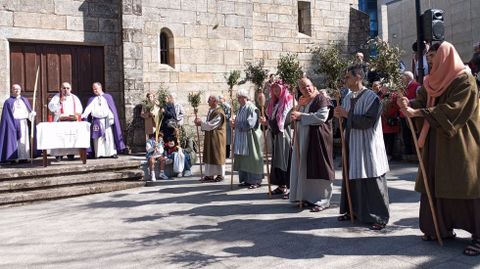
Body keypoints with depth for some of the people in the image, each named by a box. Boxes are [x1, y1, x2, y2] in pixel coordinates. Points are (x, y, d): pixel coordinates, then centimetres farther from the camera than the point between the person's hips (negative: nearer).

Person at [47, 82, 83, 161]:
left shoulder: (74, 97, 18)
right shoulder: (57, 97, 9)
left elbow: (79, 108, 18)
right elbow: (51, 107, -3)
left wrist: (77, 114, -2)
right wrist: (60, 102, -17)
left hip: (72, 121, 2)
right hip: (60, 121, -2)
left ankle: (71, 154, -1)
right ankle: (59, 155, -9)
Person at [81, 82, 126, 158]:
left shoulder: (108, 97, 9)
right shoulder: (92, 99, 14)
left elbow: (112, 108, 3)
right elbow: (88, 108, -2)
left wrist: (111, 118, -8)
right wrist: (84, 115, -20)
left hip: (106, 120, -2)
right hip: (96, 121, 2)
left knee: (109, 137, -4)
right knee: (98, 138, 0)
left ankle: (112, 153, -3)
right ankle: (99, 153, 2)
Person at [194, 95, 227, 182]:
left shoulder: (219, 112, -17)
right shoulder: (210, 110, 11)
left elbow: (211, 125, -21)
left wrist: (201, 122, -15)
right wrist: (200, 123, -2)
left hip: (217, 137, -9)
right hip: (209, 136, 9)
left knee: (217, 155, 1)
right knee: (209, 155, 9)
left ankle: (220, 174, 13)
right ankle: (210, 175, 16)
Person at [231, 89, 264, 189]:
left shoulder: (251, 108, -12)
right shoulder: (240, 108, 15)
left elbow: (250, 124, -20)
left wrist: (236, 124, -13)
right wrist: (234, 123, 0)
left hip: (250, 137, -8)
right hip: (241, 138, 8)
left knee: (251, 159, -3)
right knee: (242, 159, 8)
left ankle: (256, 181, 5)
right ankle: (246, 179, 16)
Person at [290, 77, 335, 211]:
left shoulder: (321, 99, -8)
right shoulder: (303, 101, 16)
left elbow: (321, 117, -20)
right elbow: (296, 118, 17)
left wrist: (301, 115, -16)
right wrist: (299, 107, -1)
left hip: (317, 139, -8)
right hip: (304, 139, 8)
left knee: (318, 168, -5)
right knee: (306, 168, 10)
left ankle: (323, 200, 4)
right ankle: (309, 197, 19)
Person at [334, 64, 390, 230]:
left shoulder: (371, 97, -13)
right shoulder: (348, 98, 10)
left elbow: (368, 121, -23)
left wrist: (347, 115, -18)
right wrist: (340, 116, -4)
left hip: (367, 147, -7)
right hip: (351, 145, 7)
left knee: (371, 182, -2)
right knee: (352, 179, 13)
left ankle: (380, 216, 9)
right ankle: (353, 210, 27)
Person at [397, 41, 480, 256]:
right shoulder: (432, 81, 13)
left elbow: (452, 109, -21)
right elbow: (422, 100, 4)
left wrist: (417, 112, -25)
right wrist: (409, 104, -18)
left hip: (459, 143, -7)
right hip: (436, 142, 7)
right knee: (436, 185, 8)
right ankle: (443, 228, 19)